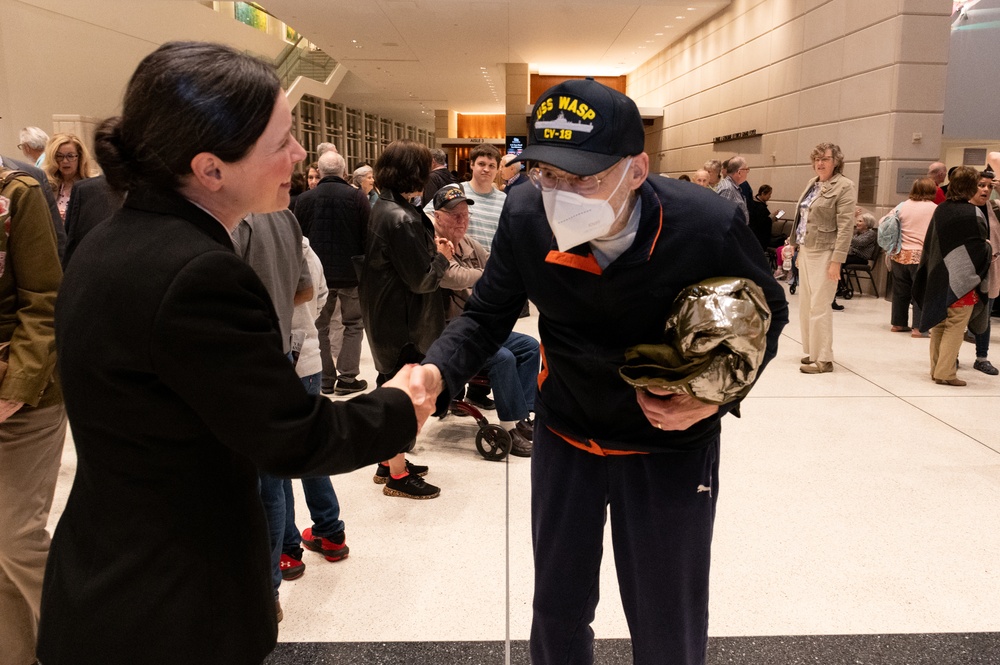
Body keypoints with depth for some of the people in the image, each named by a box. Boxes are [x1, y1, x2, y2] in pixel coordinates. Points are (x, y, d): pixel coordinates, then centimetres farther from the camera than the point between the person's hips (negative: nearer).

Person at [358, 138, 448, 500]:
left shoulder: (382, 208, 6)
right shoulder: (402, 219, -24)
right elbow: (422, 279, -21)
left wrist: (430, 247, 3)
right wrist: (442, 257, -4)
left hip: (385, 317, 10)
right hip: (402, 322, -10)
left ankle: (390, 460, 34)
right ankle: (397, 475, 17)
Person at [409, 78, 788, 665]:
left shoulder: (709, 227, -25)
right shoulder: (525, 217, -19)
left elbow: (766, 313, -6)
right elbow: (487, 316, -6)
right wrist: (438, 374, -26)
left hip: (671, 443, -2)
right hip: (564, 434, 3)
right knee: (557, 613, 20)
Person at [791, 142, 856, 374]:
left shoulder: (844, 187, -9)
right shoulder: (813, 183, 14)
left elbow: (845, 226, -15)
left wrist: (837, 260, -20)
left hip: (824, 253, -8)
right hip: (805, 250, 8)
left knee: (818, 307, -7)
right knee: (806, 305, 11)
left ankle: (823, 359, 0)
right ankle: (811, 352, 22)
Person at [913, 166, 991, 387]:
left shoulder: (940, 210, 4)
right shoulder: (974, 214, -12)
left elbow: (929, 244, 11)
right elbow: (980, 249, -11)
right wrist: (990, 249, 10)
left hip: (938, 277, 6)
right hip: (962, 280, -6)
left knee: (939, 323, 13)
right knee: (955, 326, 0)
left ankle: (937, 368, 19)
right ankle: (945, 373, -1)